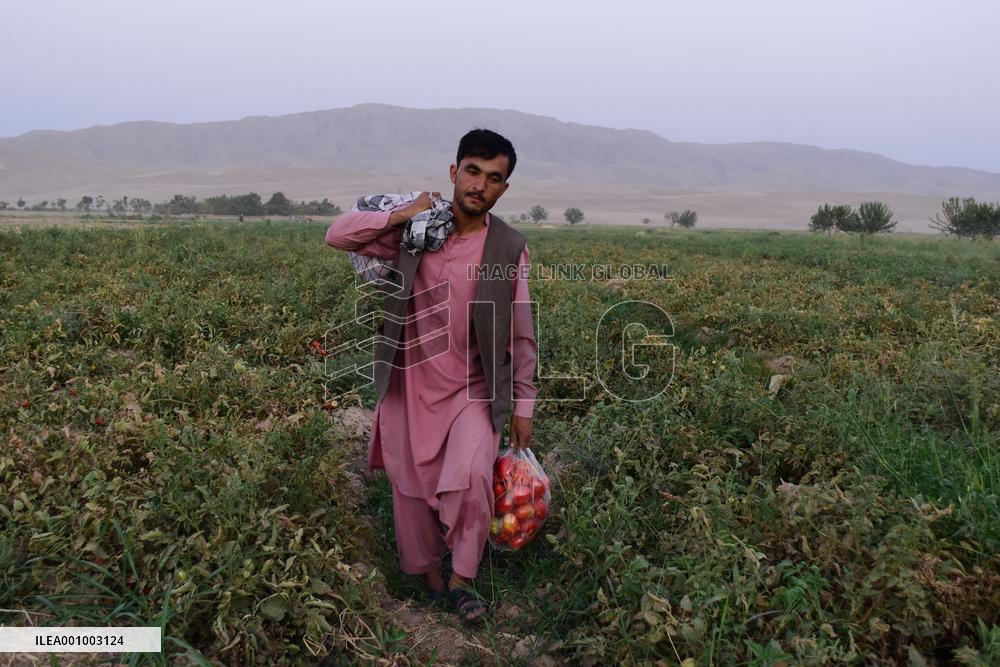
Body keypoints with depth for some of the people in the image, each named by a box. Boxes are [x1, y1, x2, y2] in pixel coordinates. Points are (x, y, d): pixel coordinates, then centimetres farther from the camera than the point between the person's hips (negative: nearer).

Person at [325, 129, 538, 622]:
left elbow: (520, 332, 0)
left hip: (473, 389, -2)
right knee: (412, 488, 12)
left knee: (470, 478, -22)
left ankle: (462, 577, 4)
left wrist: (524, 403, 1)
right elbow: (337, 235, -3)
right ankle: (428, 577, 36)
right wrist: (400, 214, -14)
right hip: (411, 385, 2)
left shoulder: (510, 247, -5)